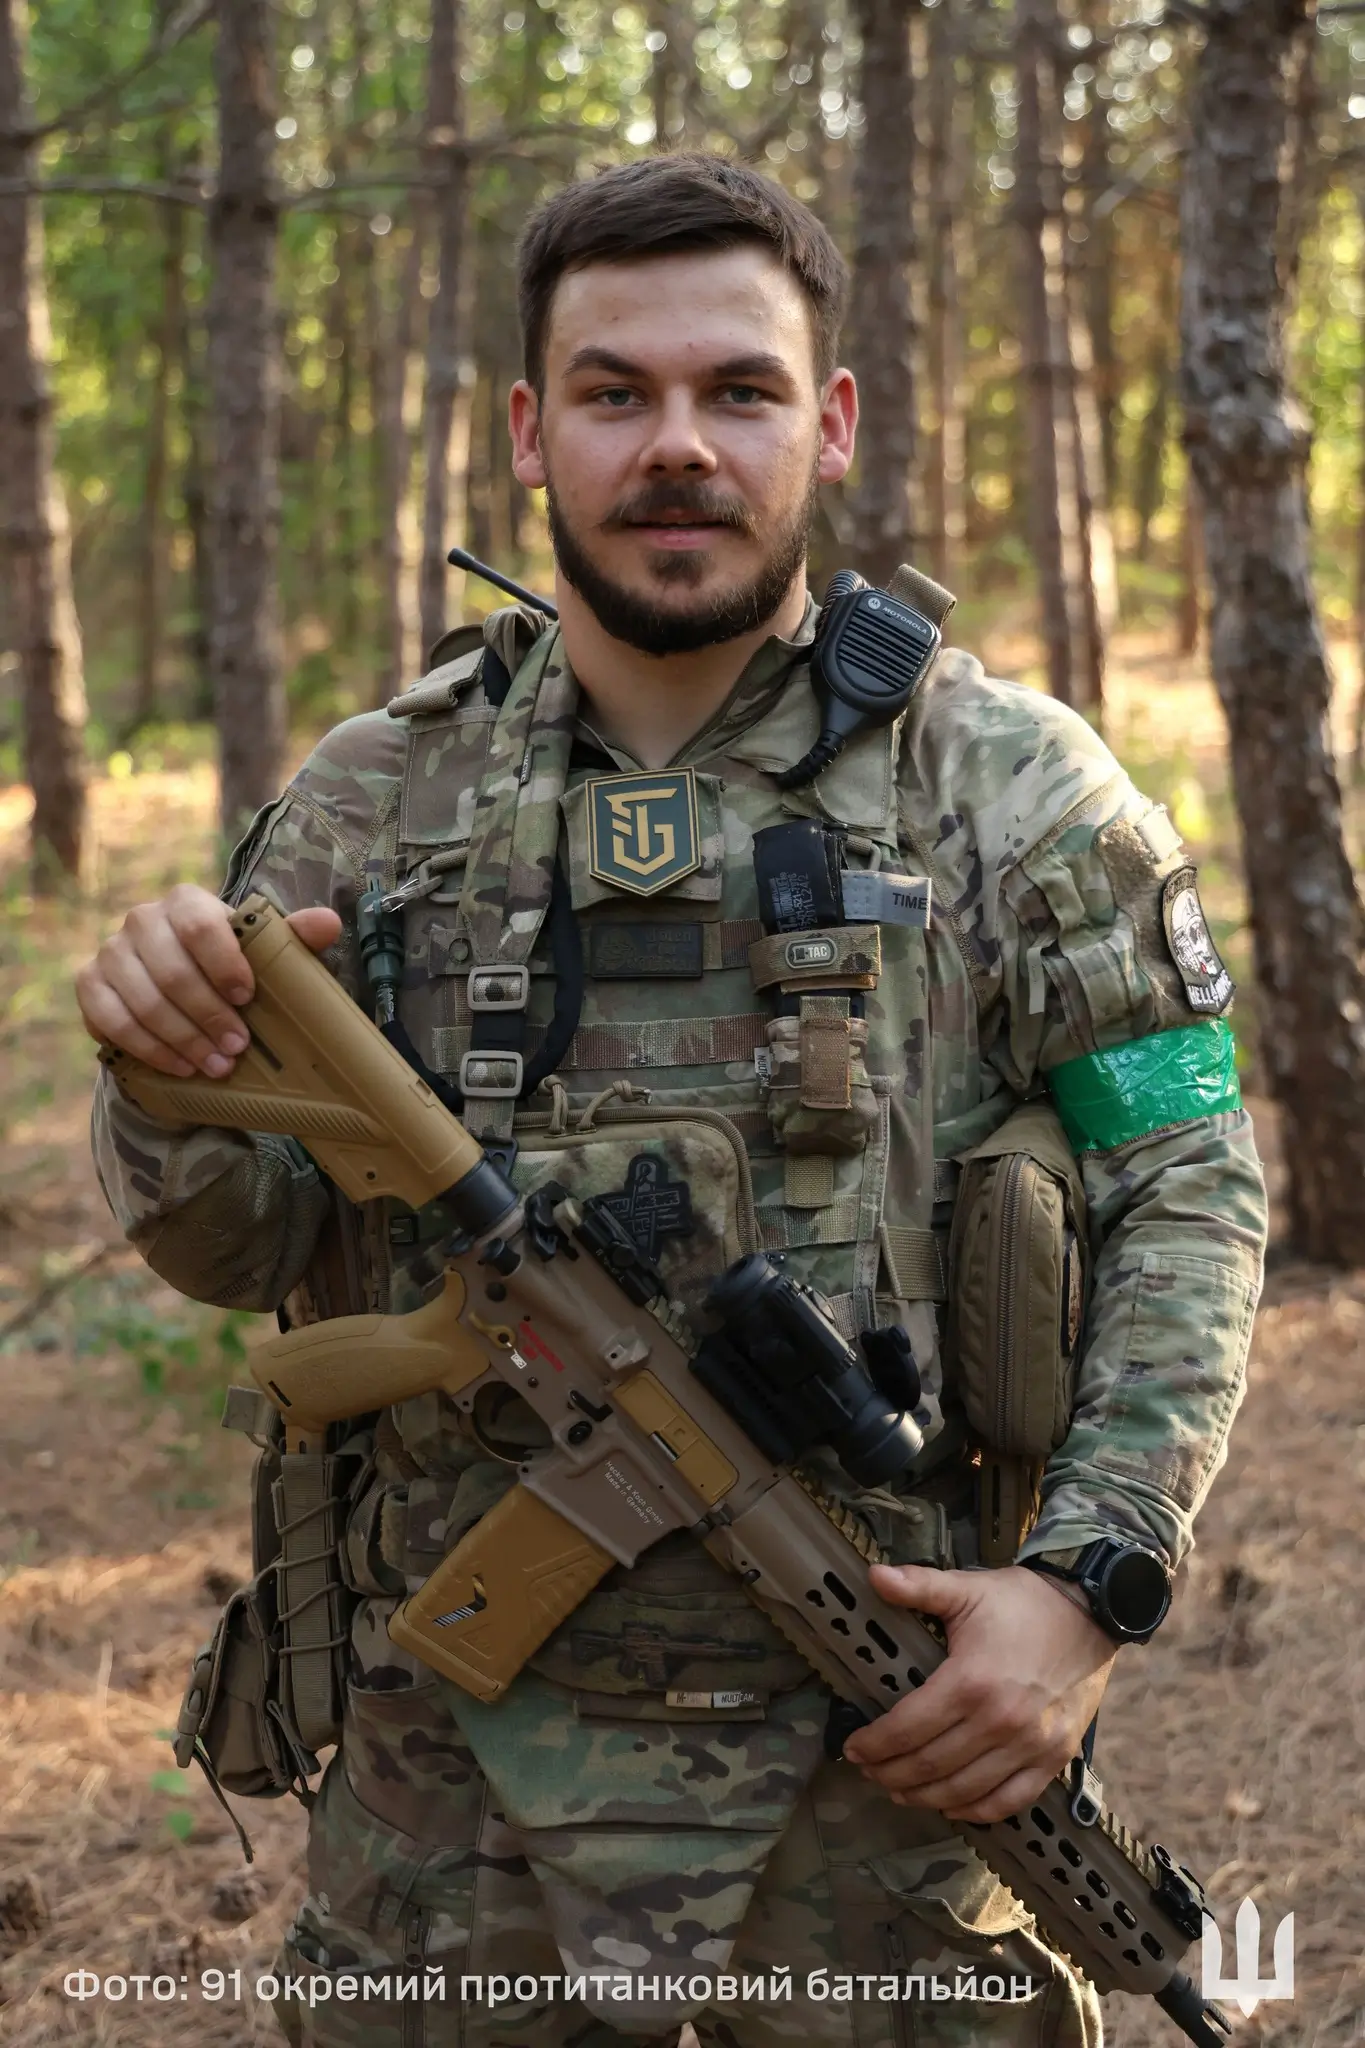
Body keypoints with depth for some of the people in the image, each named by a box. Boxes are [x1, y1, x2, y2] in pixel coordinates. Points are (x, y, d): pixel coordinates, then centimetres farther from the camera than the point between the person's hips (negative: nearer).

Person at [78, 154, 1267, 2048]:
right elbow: (239, 1247, 5)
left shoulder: (1004, 786, -2)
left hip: (887, 1752, -1)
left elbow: (1187, 1196, -1)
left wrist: (1093, 1582, -13)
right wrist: (175, 1082, -18)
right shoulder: (373, 802, 3)